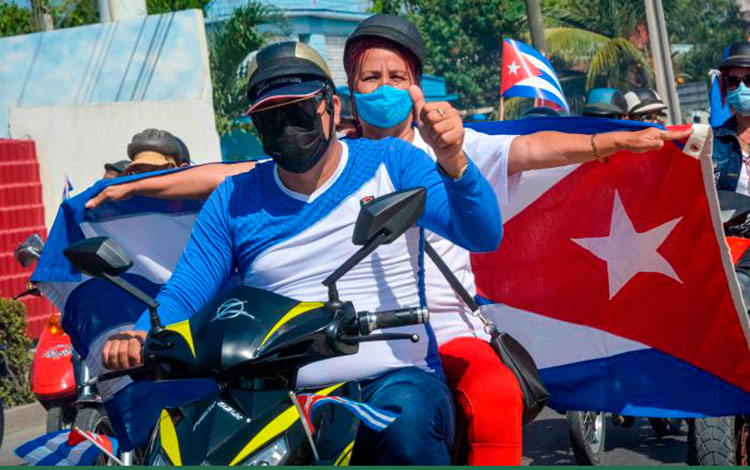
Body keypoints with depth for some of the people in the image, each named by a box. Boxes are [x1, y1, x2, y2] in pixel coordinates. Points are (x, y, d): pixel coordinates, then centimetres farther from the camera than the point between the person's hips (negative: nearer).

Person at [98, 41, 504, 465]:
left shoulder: (391, 164, 5)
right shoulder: (234, 200, 13)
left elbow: (483, 235, -6)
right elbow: (184, 294, 8)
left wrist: (452, 162, -26)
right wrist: (140, 338, -14)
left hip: (395, 381, -1)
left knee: (407, 414, -36)